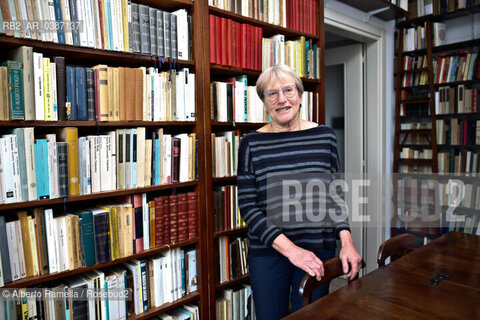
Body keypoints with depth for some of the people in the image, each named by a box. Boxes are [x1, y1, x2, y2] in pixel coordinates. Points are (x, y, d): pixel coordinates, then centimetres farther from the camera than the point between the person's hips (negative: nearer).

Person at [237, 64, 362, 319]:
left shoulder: (324, 136, 1)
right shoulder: (251, 144, -5)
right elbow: (248, 207, -9)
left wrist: (346, 241, -6)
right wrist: (289, 248, -17)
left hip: (318, 249, 2)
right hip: (267, 252, -1)